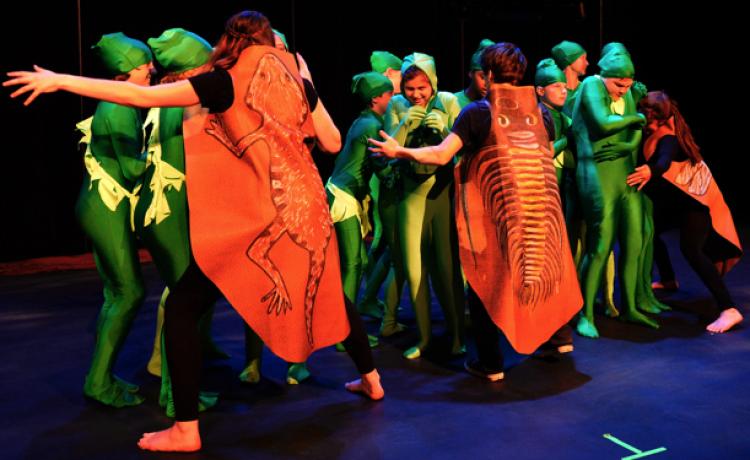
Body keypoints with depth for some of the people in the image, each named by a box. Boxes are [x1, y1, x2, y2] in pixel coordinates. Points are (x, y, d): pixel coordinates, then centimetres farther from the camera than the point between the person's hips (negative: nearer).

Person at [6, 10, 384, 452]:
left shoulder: (227, 82, -4)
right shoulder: (298, 81, 8)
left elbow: (142, 95, -7)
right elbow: (333, 142, 13)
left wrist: (59, 80, 0)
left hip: (256, 216, -6)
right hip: (306, 207, 6)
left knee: (182, 307, 3)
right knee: (328, 291, 25)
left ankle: (186, 430, 3)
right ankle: (371, 379, 38)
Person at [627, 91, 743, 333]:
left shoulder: (668, 137, -26)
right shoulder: (660, 130, -1)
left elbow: (664, 161, -46)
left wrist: (650, 171, -65)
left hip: (696, 195, -9)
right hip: (679, 196, 9)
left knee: (690, 248, -22)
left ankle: (729, 310, -23)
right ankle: (668, 280, 36)